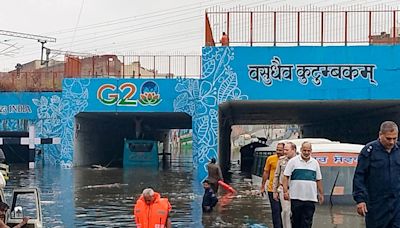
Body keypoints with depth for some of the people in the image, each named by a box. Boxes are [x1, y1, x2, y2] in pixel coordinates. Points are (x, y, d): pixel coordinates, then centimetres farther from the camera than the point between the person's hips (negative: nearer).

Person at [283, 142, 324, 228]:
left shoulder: (315, 163, 12)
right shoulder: (293, 161, 2)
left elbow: (318, 180, 16)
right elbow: (286, 177, -2)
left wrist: (321, 194, 13)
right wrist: (285, 191, -11)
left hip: (310, 198, 2)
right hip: (296, 197, -2)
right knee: (296, 220, 5)